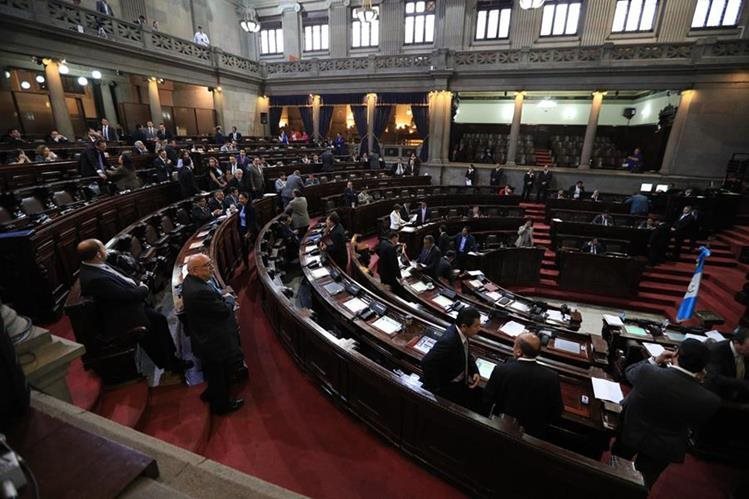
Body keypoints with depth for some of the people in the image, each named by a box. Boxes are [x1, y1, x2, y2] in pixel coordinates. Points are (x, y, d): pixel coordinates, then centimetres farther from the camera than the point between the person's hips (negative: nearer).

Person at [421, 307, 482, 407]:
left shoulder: (461, 333, -9)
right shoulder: (448, 341, -34)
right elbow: (426, 363, -33)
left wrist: (475, 372, -5)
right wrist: (436, 389, -21)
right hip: (446, 386, -8)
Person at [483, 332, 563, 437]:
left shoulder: (501, 370, -23)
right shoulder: (552, 377, -20)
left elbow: (486, 400, -11)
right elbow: (556, 413, -8)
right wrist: (541, 424, 10)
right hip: (534, 433, 2)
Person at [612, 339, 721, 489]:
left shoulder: (646, 372, -32)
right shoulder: (709, 400, -30)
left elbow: (629, 372, -6)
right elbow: (695, 425, -8)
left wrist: (655, 360, -2)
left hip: (630, 433, 1)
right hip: (661, 450, 0)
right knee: (643, 484, 27)